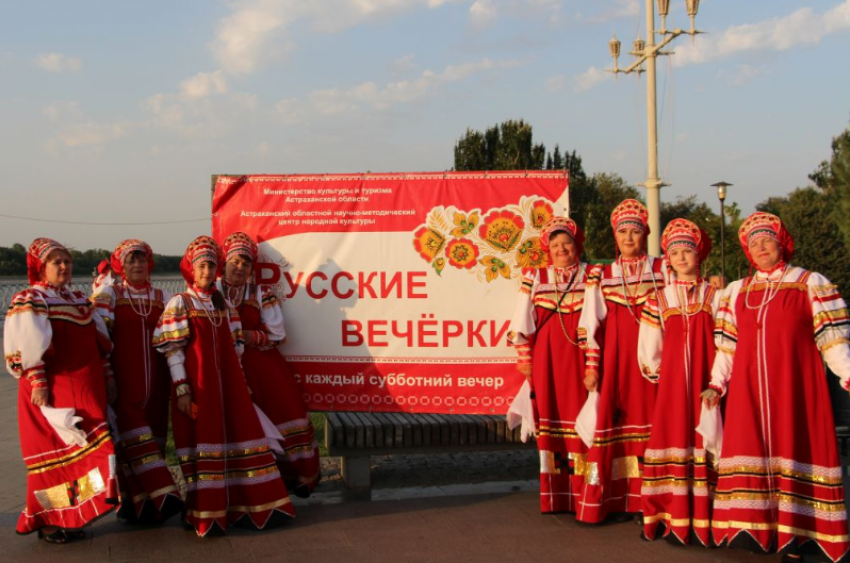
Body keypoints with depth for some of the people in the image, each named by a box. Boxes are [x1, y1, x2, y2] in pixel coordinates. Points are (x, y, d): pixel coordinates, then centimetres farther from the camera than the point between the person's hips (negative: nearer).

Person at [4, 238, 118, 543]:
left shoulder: (80, 300, 16)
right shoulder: (29, 301, -5)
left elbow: (99, 343, 18)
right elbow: (28, 348, -13)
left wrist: (107, 377, 14)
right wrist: (38, 385, -18)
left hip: (86, 392, 7)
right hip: (52, 392, -7)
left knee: (83, 448, 7)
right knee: (54, 452, -1)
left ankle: (72, 516, 18)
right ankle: (49, 521, 10)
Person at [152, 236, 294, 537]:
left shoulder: (222, 303, 13)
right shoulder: (180, 303, -3)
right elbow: (172, 350, -8)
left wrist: (241, 381, 11)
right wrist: (181, 389, -14)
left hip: (227, 382, 6)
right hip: (198, 383, -5)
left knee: (238, 436, 5)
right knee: (204, 442, -4)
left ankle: (243, 507, 14)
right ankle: (207, 515, 4)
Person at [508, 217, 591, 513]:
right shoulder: (535, 277, 9)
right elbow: (523, 322, 7)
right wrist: (525, 358, 3)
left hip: (578, 356, -1)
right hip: (546, 358, 1)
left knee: (579, 415, -4)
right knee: (549, 415, 1)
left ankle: (581, 496, 2)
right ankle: (554, 497, 8)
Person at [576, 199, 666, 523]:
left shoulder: (661, 270, 8)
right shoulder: (601, 276, 9)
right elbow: (592, 325, 6)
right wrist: (591, 366, -1)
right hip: (613, 359, 0)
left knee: (648, 418, -2)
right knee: (609, 423, -3)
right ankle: (608, 501, 3)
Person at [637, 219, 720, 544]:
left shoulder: (714, 296, 6)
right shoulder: (659, 299, 9)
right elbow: (649, 346, 9)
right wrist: (656, 373, 5)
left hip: (705, 380, -1)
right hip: (671, 381, 1)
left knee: (703, 440, -2)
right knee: (673, 437, -2)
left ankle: (702, 517, 3)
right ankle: (673, 518, 2)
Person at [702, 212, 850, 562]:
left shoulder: (811, 284, 5)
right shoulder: (736, 292, 16)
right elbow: (726, 346, 16)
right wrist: (716, 385, 7)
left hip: (795, 385, -3)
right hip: (748, 388, 3)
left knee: (794, 450, -4)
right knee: (751, 451, -1)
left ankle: (793, 535, 2)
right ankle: (755, 528, 7)